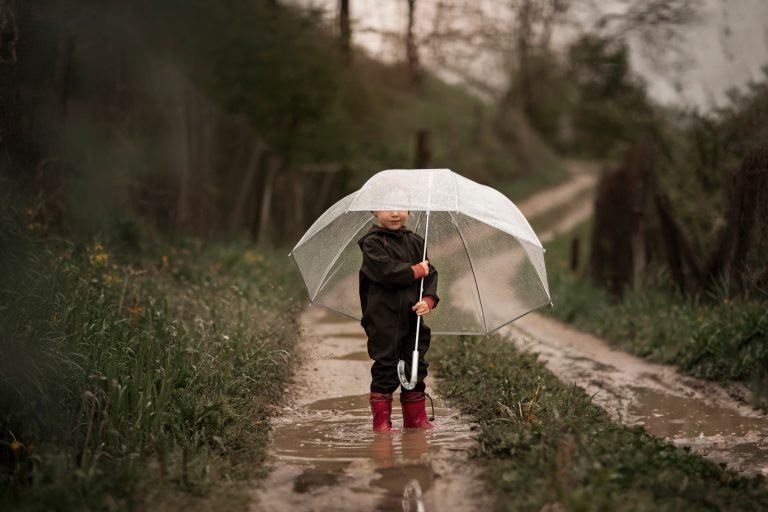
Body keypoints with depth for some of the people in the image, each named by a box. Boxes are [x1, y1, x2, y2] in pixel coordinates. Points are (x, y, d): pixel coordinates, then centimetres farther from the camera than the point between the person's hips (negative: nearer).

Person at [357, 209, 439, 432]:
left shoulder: (415, 242, 12)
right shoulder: (372, 243, -6)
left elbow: (430, 274, 7)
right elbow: (386, 271, -21)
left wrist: (429, 299, -11)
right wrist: (417, 270, -11)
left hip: (412, 317, 6)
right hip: (383, 320, -6)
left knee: (416, 366, 10)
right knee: (385, 367, -2)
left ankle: (416, 418, 20)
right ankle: (381, 419, 6)